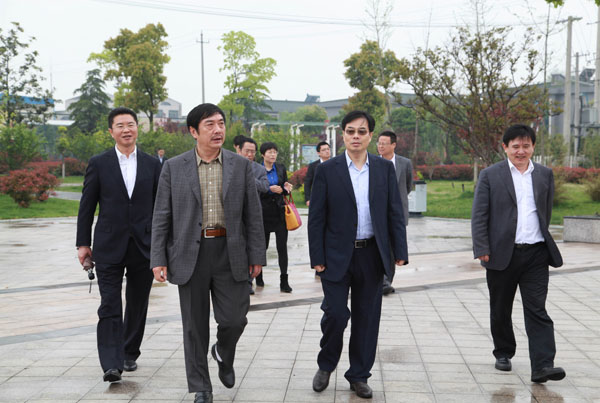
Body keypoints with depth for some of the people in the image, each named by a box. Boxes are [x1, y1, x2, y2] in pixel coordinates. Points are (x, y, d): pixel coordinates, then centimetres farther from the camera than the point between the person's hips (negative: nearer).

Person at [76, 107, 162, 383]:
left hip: (144, 246, 2)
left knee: (137, 306, 11)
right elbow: (86, 206, 4)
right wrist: (83, 243, 1)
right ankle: (112, 365, -8)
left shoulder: (152, 164, 6)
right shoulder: (98, 164, 2)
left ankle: (130, 354, 28)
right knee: (110, 307, -7)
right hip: (109, 247, -2)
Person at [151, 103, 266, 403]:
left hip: (230, 254, 1)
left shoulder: (241, 165, 4)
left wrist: (257, 255, 1)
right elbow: (161, 217, 2)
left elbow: (253, 214, 4)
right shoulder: (174, 167, 1)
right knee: (195, 327, 6)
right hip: (190, 254, 0)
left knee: (234, 319, 1)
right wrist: (158, 260, -4)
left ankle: (223, 354, 36)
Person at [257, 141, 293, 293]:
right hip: (264, 211, -2)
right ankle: (258, 276, 31)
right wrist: (270, 189, -20)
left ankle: (284, 281, -2)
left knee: (282, 246, -4)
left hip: (279, 211, 2)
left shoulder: (281, 168, 8)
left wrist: (286, 189, -7)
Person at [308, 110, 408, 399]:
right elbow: (316, 218, -2)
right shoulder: (327, 170, -2)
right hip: (337, 256, -2)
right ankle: (326, 366, 23)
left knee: (367, 318, 8)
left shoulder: (384, 168, 5)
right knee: (335, 314, -4)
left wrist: (400, 252, -2)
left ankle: (359, 376, 23)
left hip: (372, 255, 2)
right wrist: (317, 258, -7)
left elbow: (395, 213, 5)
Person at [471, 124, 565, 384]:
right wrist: (482, 250, -9)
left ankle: (543, 365, -8)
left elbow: (546, 213, 17)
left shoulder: (545, 175, 9)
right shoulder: (490, 175, 0)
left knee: (537, 310, -5)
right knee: (500, 311, 12)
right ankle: (503, 354, 31)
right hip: (502, 254, -1)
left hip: (536, 255, 1)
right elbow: (479, 216, -3)